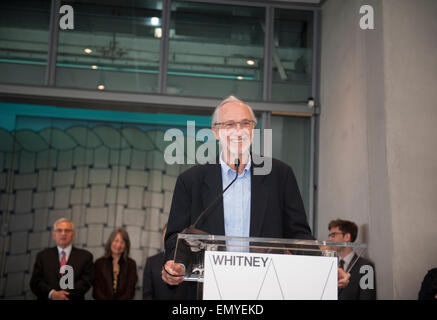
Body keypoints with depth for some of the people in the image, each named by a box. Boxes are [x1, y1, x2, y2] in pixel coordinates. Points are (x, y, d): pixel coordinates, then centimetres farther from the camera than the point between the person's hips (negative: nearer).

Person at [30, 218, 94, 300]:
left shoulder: (85, 256, 7)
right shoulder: (42, 256, 11)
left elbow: (86, 282, -2)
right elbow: (35, 282, 3)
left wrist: (66, 294, -13)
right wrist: (52, 293, -13)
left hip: (73, 298, -1)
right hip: (48, 298, 1)